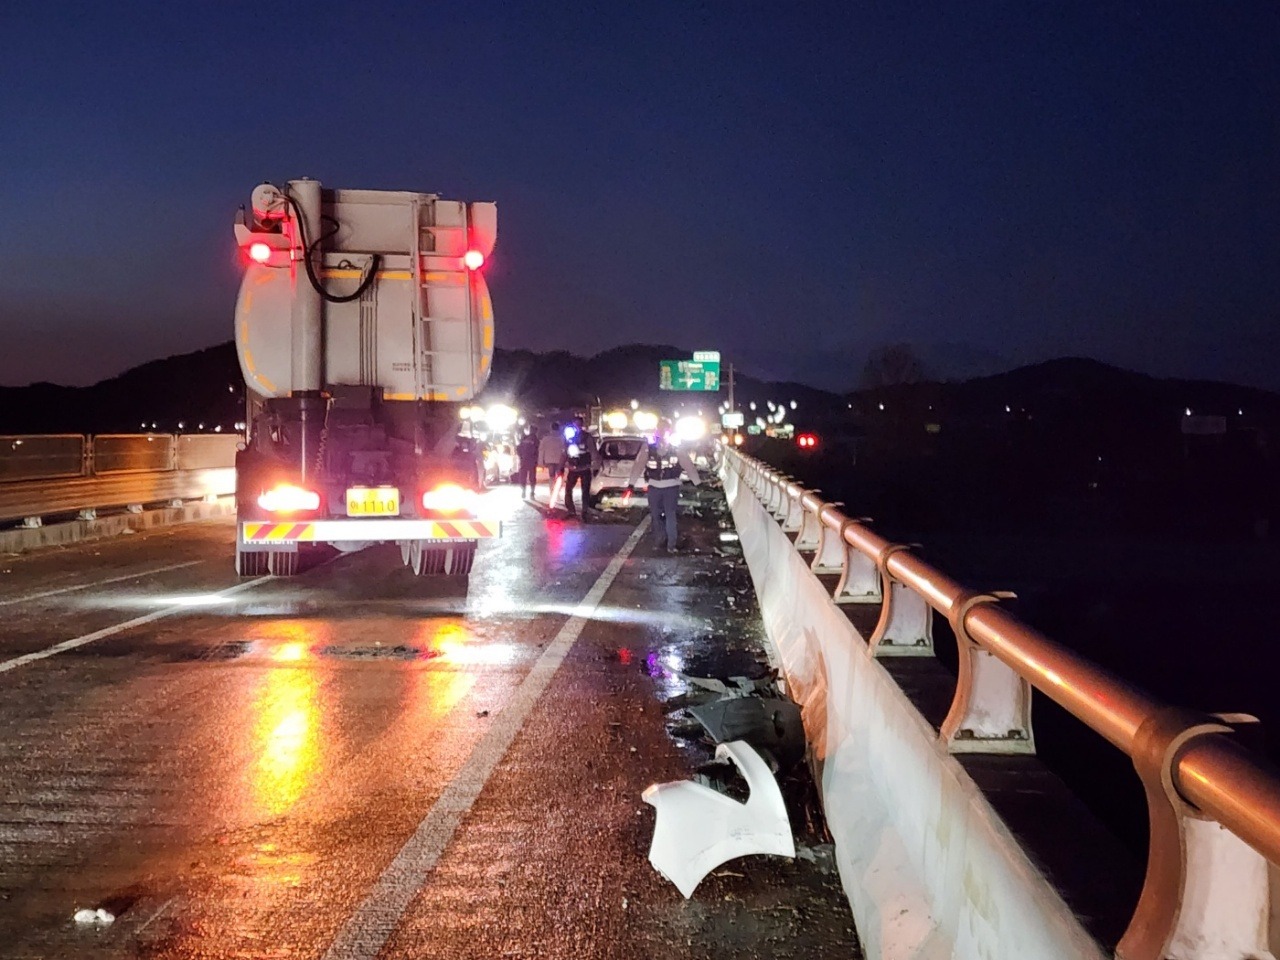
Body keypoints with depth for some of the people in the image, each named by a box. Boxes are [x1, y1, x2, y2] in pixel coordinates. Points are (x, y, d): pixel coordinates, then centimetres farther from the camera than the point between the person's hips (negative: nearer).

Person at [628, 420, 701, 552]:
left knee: (670, 515, -6)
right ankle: (658, 541, 27)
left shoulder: (676, 450, -3)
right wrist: (631, 484, -9)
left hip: (671, 486, -2)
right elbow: (638, 466, -3)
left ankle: (671, 544, 1)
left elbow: (689, 466, -5)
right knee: (655, 515, 11)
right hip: (654, 486, 2)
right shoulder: (649, 450, -1)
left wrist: (698, 483, -10)